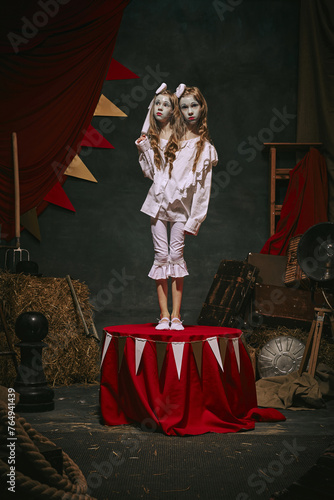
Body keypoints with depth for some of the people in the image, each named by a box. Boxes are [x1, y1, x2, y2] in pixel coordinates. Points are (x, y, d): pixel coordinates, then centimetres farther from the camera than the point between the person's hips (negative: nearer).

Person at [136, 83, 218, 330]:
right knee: (161, 256, -3)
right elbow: (151, 173, 12)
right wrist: (144, 149, -2)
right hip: (159, 201, 2)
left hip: (181, 206, -2)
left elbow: (203, 185, -1)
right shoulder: (157, 137, 10)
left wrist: (194, 219, -6)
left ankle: (176, 316, -3)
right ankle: (164, 315, -2)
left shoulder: (203, 145, 2)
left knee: (176, 256, -7)